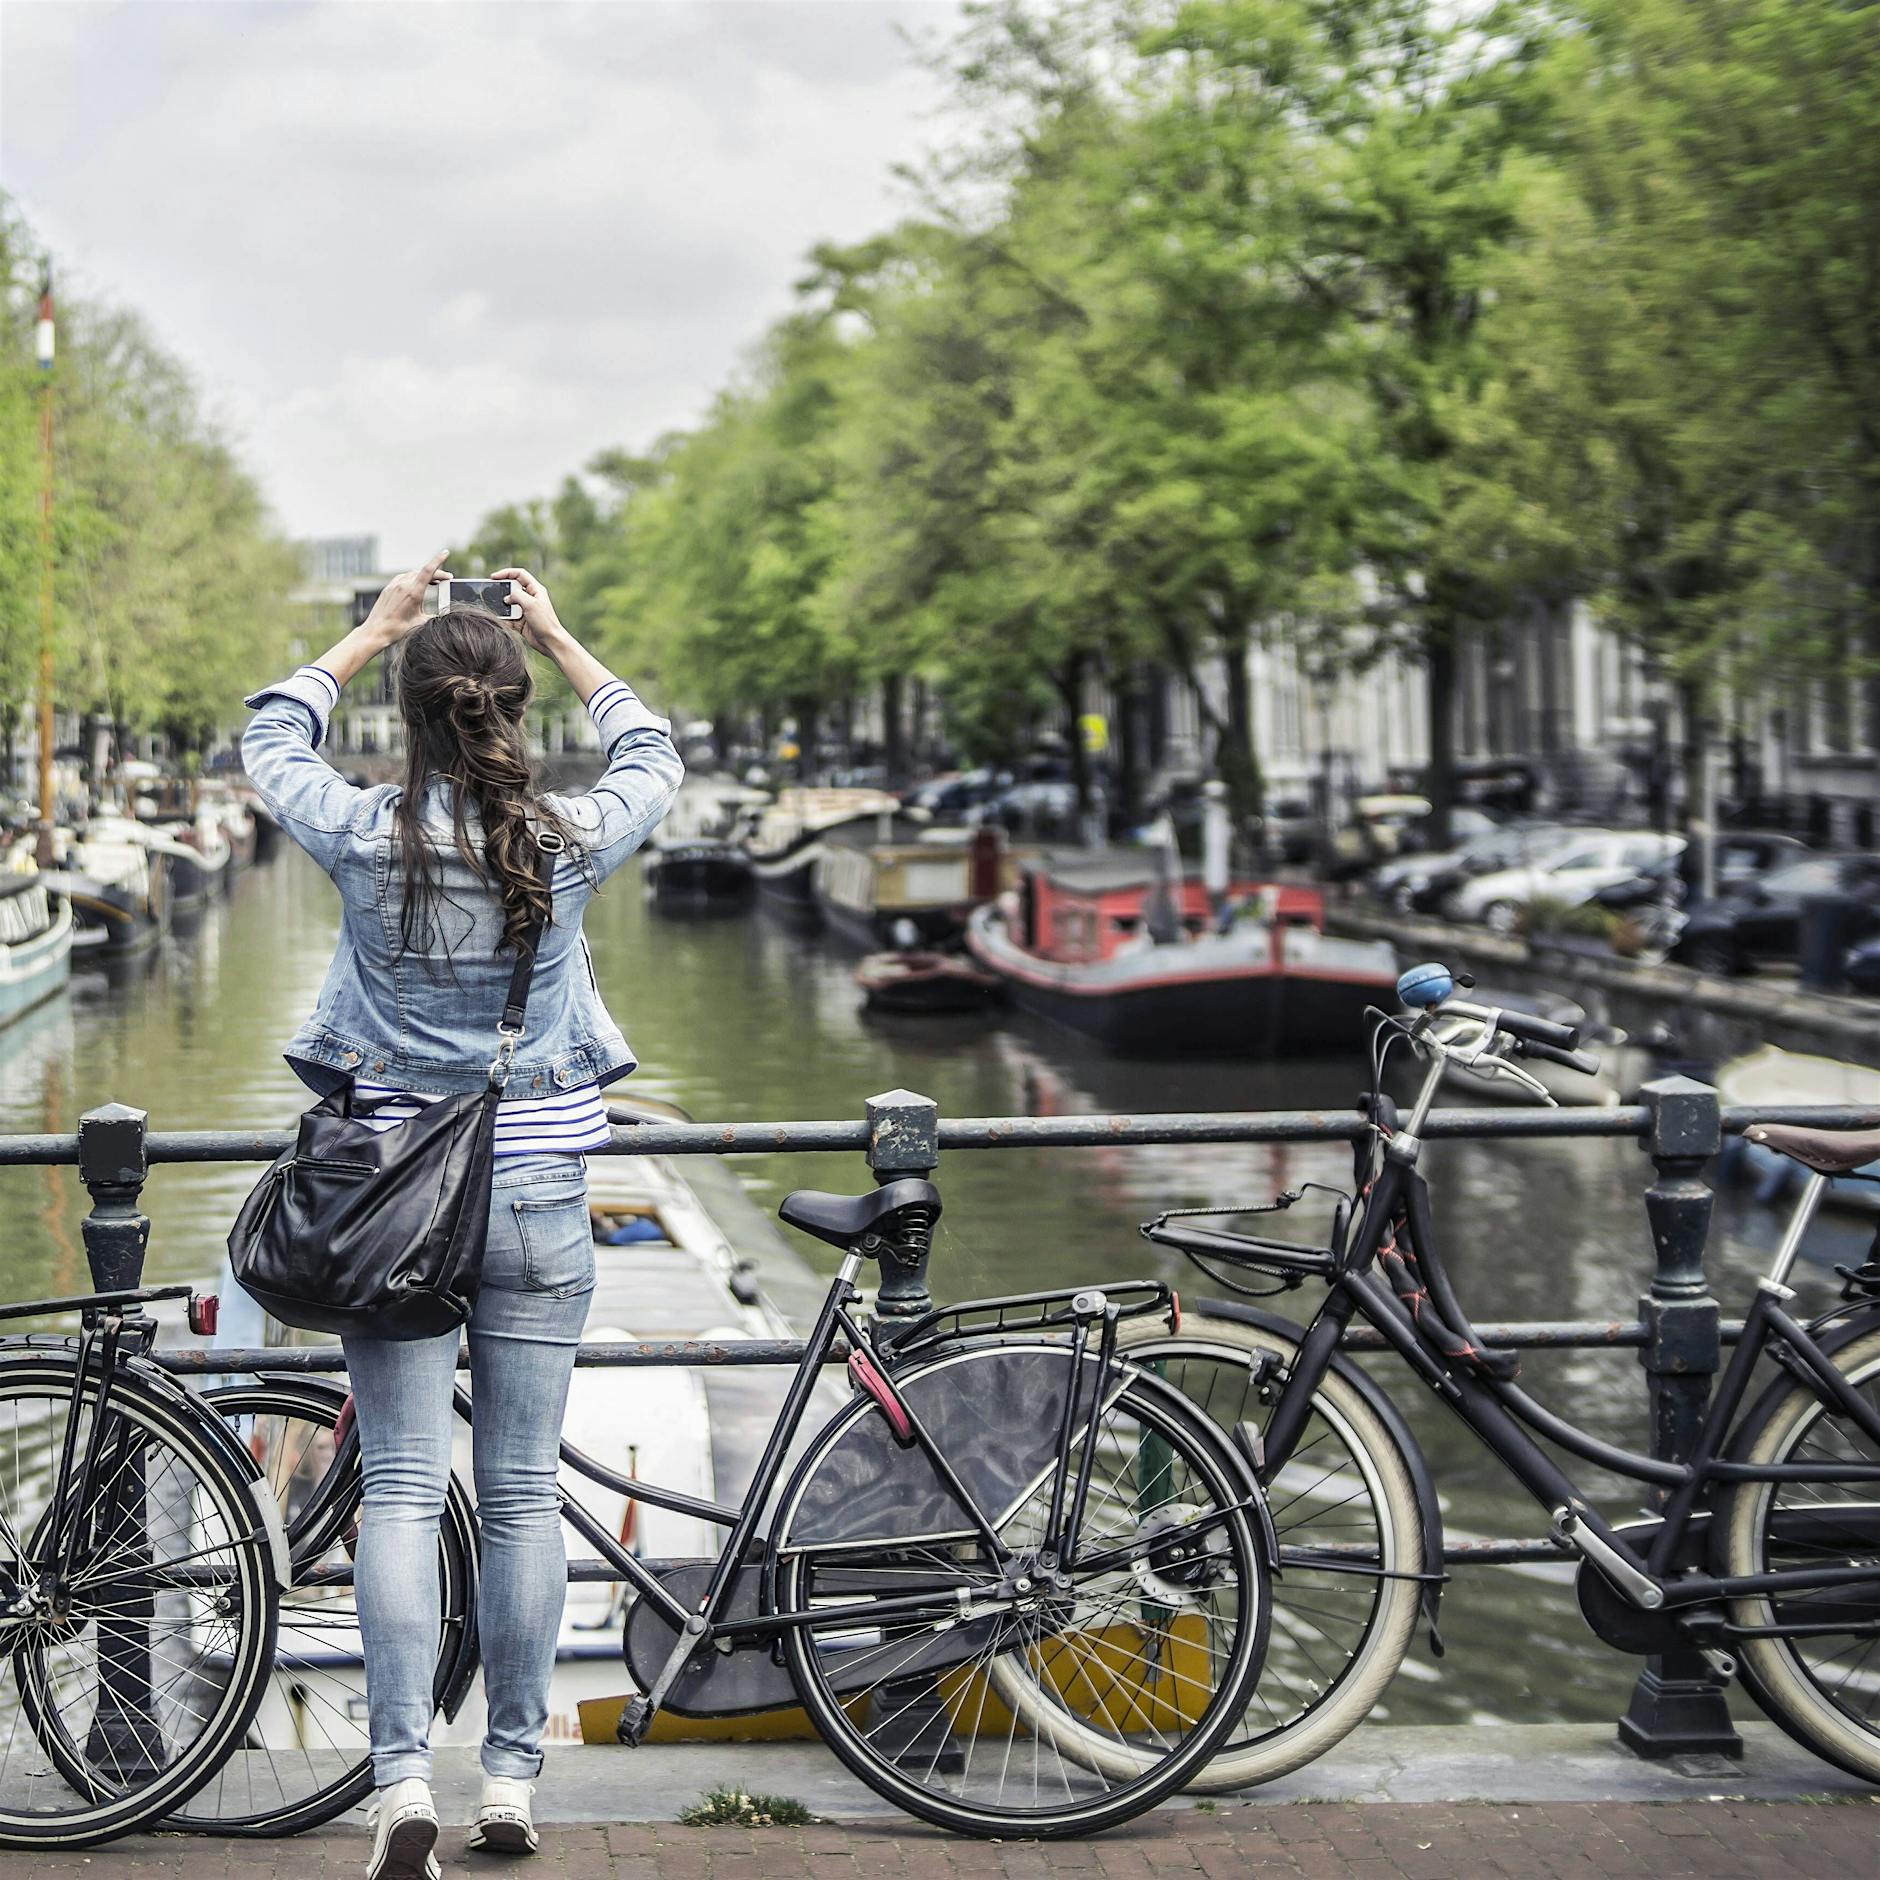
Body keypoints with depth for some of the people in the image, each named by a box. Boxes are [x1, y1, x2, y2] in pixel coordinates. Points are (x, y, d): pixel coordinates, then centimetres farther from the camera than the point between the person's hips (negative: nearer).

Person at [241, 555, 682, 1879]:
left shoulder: (364, 835, -9)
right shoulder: (571, 839, -7)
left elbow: (272, 740, 14)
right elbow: (655, 760, 16)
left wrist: (372, 631, 20)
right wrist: (557, 638, 23)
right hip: (540, 1191, 1)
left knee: (402, 1488, 1)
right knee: (525, 1492, 8)